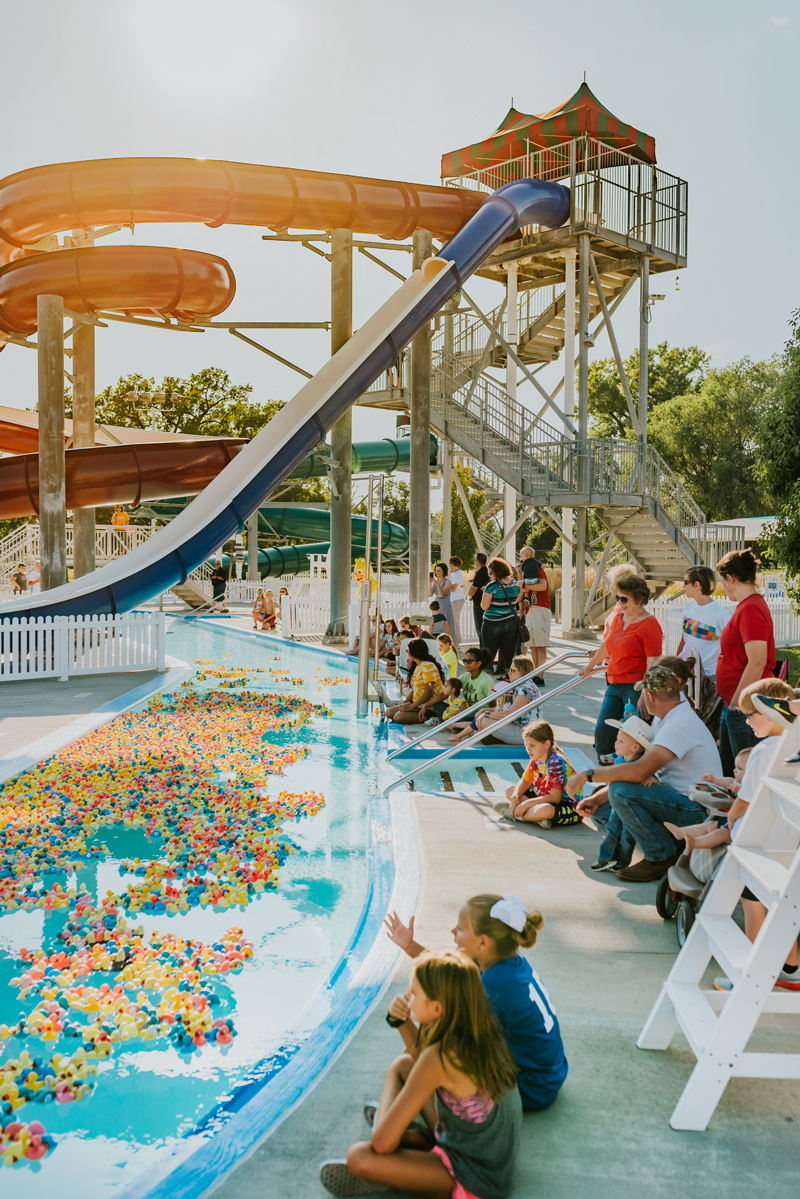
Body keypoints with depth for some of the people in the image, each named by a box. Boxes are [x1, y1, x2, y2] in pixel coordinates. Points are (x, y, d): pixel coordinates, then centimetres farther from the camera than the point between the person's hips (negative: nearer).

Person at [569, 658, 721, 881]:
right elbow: (639, 772, 8)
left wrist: (588, 774, -23)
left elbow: (639, 771, -34)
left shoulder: (680, 724, -23)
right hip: (680, 799, 10)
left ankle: (663, 857, -8)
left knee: (620, 793, -27)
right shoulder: (665, 720, 10)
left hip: (697, 808, -10)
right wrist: (599, 798, -2)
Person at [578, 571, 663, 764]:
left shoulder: (649, 624, -11)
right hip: (614, 684, 8)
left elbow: (653, 662, -16)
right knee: (601, 732, 7)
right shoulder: (616, 616, 11)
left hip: (636, 686, -8)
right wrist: (591, 665, 40)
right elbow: (606, 646, 27)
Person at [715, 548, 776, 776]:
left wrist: (737, 702, -20)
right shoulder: (747, 605, 14)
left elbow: (757, 663, -25)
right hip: (733, 706, 10)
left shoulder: (751, 609, -18)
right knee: (725, 769, 17)